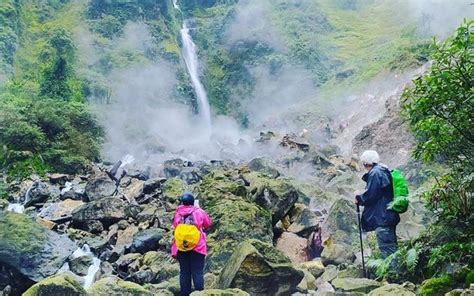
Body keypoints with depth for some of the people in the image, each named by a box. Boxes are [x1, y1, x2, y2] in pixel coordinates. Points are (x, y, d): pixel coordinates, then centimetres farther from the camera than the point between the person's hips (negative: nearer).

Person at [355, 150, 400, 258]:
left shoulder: (375, 173, -15)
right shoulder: (383, 171, 15)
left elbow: (369, 195, -19)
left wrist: (358, 197, 0)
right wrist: (361, 198, 15)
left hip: (382, 218, -10)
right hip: (389, 216, 10)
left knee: (386, 249, -7)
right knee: (391, 247, 15)